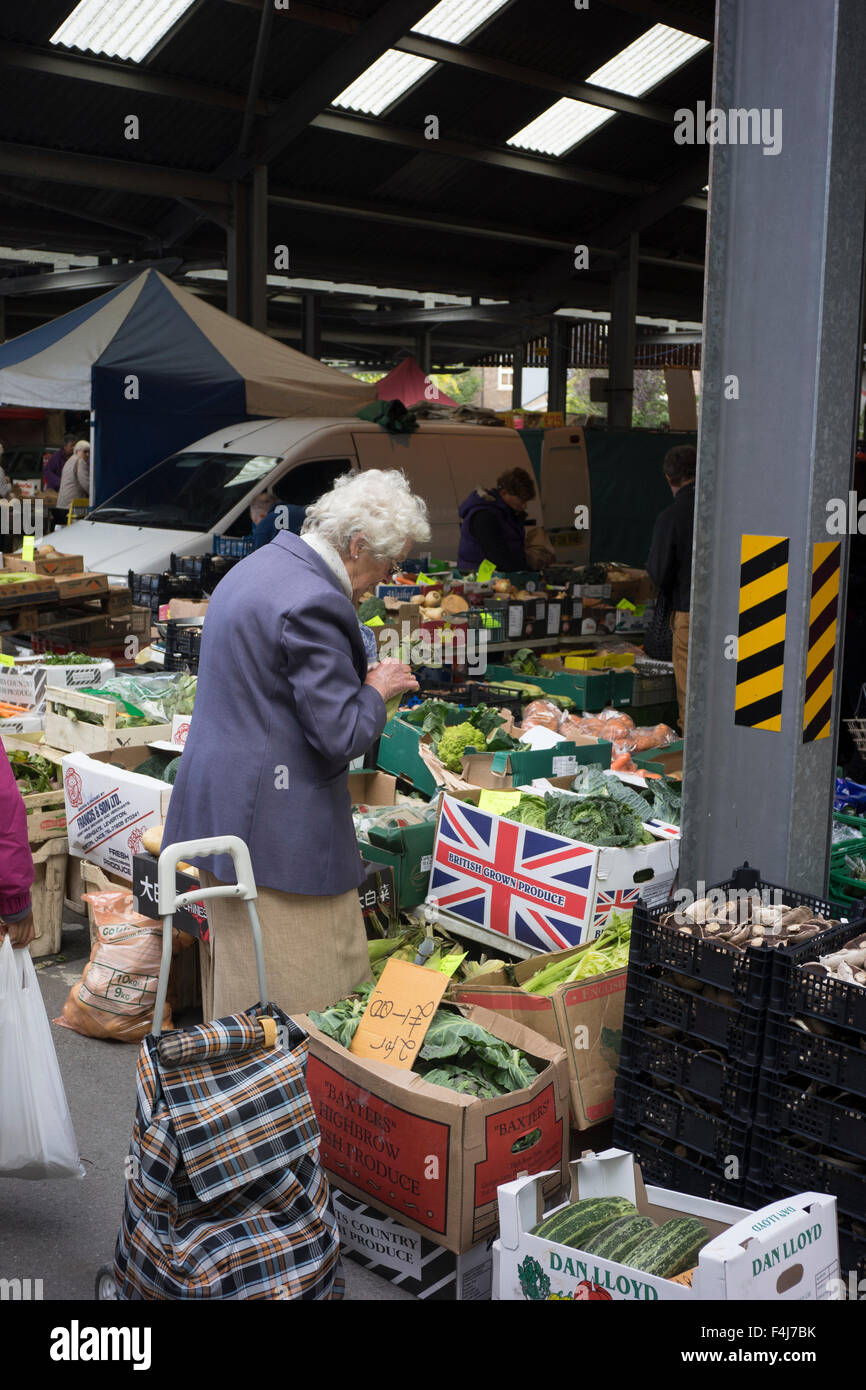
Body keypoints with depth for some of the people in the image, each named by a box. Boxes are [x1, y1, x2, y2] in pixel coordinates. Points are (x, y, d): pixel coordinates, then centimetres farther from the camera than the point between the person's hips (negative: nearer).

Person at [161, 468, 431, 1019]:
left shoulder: (265, 563, 11)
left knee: (237, 967, 21)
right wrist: (377, 689, -4)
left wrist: (361, 679, 16)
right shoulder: (313, 602, -22)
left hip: (223, 803, 11)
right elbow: (344, 736, -23)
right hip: (278, 823, -11)